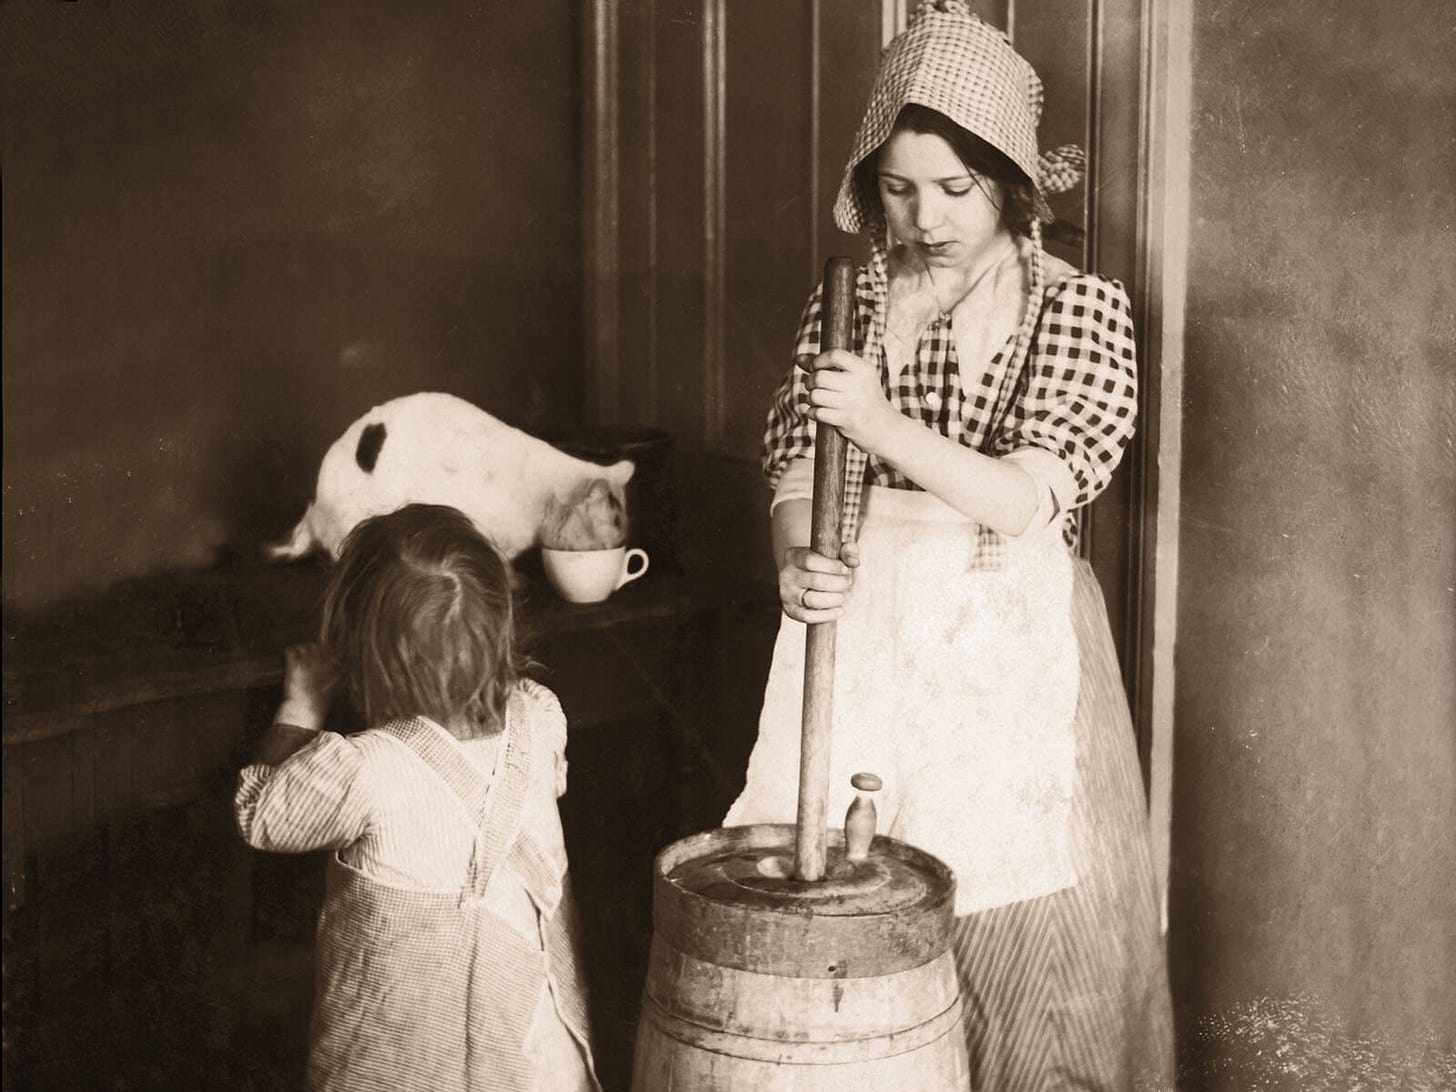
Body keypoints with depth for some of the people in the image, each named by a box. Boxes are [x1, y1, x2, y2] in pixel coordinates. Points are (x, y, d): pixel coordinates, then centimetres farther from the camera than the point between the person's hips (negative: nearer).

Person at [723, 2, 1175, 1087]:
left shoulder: (1083, 307, -2)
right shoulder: (847, 302, 9)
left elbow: (1025, 498, -12)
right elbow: (795, 470, 5)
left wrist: (886, 428, -25)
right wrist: (799, 563, -17)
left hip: (1006, 647, -3)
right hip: (858, 632, 3)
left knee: (1011, 918, -1)